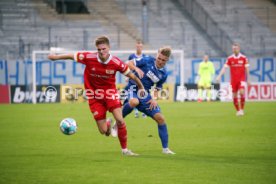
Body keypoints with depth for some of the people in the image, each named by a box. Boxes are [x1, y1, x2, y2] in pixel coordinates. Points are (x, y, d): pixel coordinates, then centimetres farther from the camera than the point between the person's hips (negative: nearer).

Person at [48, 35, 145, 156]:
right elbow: (72, 56, -3)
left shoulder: (116, 62, -19)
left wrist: (140, 86, 7)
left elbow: (130, 75, -4)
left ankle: (124, 149, 2)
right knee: (103, 131, -1)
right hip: (94, 95, 0)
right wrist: (56, 57, 7)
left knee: (120, 120, -18)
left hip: (110, 92, 0)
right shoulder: (89, 58, -20)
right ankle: (108, 123, 40)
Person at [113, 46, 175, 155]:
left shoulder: (164, 74, 4)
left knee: (160, 118, -4)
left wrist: (154, 99, -2)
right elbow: (129, 63, -8)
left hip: (145, 94, 5)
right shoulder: (147, 61, -9)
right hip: (133, 88, -5)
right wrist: (136, 69, -29)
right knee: (134, 102, -42)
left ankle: (165, 148, 7)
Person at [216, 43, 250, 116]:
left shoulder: (244, 58, -1)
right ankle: (238, 110, 19)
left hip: (241, 79, -2)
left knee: (242, 92, -20)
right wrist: (219, 76, -16)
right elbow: (224, 68, -3)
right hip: (233, 80, 2)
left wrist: (248, 80, 5)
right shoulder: (229, 58, 1)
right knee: (234, 95, 3)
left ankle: (242, 109, -7)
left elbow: (246, 69, 4)